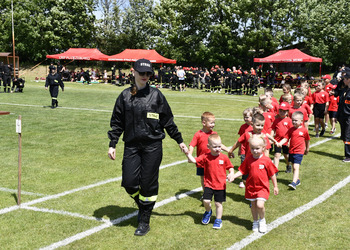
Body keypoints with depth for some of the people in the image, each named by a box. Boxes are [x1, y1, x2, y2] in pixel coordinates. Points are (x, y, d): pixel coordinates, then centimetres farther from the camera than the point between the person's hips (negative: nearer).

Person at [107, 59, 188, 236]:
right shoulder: (125, 96, 6)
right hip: (131, 145, 2)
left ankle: (144, 222, 16)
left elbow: (168, 121, 7)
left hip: (153, 145, -2)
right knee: (129, 183, -4)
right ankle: (142, 206, 29)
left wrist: (179, 141, 9)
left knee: (148, 184, 0)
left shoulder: (156, 95, 2)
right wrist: (112, 145, 4)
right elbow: (117, 123, 10)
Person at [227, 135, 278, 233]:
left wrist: (275, 186, 4)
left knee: (260, 205, -17)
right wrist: (233, 176, -12)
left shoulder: (266, 160, -11)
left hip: (262, 187, -3)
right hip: (251, 187, 4)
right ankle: (255, 222, 36)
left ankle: (262, 220, 12)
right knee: (253, 205, 15)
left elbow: (272, 174, -2)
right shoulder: (248, 159, -3)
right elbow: (242, 171, 4)